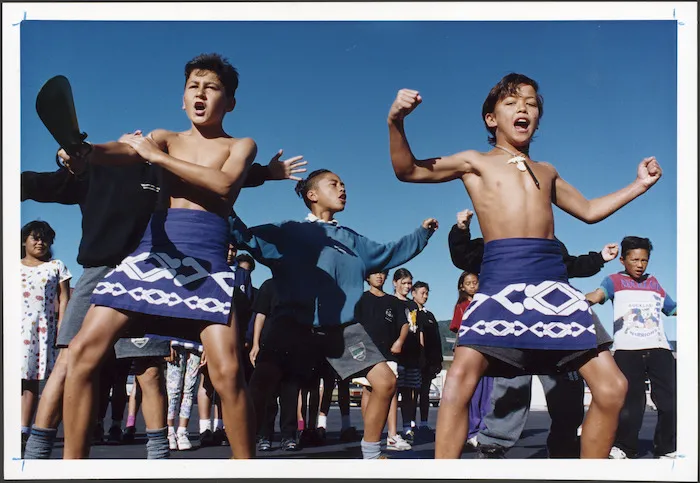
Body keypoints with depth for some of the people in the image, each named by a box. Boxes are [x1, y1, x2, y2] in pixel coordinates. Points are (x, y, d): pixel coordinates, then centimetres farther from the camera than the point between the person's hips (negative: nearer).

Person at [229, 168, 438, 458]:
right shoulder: (289, 232, 8)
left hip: (343, 327, 4)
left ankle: (371, 454, 13)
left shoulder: (352, 240, 23)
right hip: (296, 323, -4)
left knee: (385, 381, -4)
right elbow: (248, 237, -2)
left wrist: (422, 233, 31)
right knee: (262, 381, -21)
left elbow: (389, 253, 32)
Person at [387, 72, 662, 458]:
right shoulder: (476, 162, 13)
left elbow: (588, 211, 37)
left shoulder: (546, 171, 25)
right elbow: (408, 170, 6)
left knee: (612, 387, -1)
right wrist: (396, 122, -10)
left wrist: (640, 185, 32)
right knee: (460, 379, -22)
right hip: (501, 277, -4)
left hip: (554, 278, 4)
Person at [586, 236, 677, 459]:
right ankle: (624, 447, 15)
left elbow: (673, 309, 31)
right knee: (630, 402, -2)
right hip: (627, 351, -3)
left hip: (659, 349, 4)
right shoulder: (615, 280, 7)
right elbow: (599, 294, -14)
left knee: (670, 401, -1)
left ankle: (667, 449, 15)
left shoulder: (653, 283, 21)